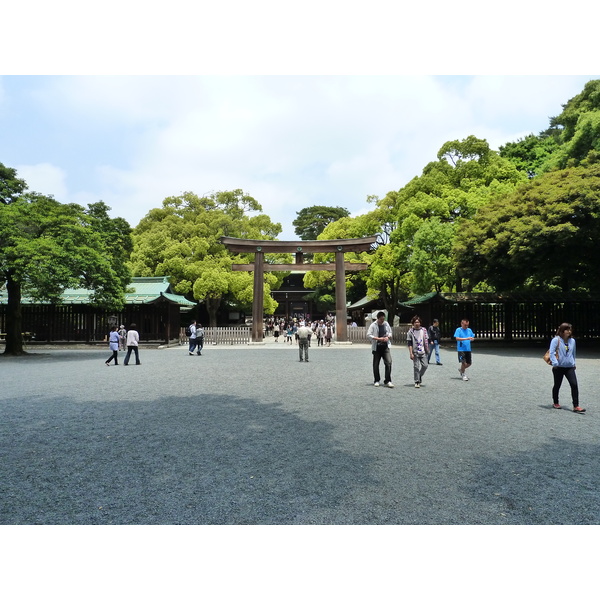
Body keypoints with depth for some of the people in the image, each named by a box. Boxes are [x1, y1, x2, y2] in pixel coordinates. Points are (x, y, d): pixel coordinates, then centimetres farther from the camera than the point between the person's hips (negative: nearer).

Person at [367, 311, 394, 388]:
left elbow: (390, 332, 19)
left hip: (385, 347, 3)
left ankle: (387, 381, -1)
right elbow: (368, 335, -11)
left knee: (389, 362, -9)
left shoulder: (386, 324, 8)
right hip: (376, 347, -2)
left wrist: (388, 337, -3)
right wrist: (378, 338, -18)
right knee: (376, 364, 4)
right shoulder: (373, 325, -5)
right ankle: (377, 381, 20)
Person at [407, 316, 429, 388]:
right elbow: (409, 343, -5)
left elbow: (426, 341, 13)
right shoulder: (410, 332, -3)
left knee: (425, 365, -1)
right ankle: (417, 382, 8)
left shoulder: (423, 330, 7)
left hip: (423, 352, 3)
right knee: (416, 367, -2)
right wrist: (411, 353, -10)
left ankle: (420, 376, 26)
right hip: (415, 352, -3)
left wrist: (427, 350, 9)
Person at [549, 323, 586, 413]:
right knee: (557, 385, 9)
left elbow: (573, 353, 20)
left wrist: (573, 363, 21)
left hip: (569, 367, 4)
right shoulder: (556, 340, -9)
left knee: (574, 385, -9)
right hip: (558, 367, -4)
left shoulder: (572, 341, 7)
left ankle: (576, 406, -5)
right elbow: (552, 353, -13)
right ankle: (555, 403, 27)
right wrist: (555, 363, -19)